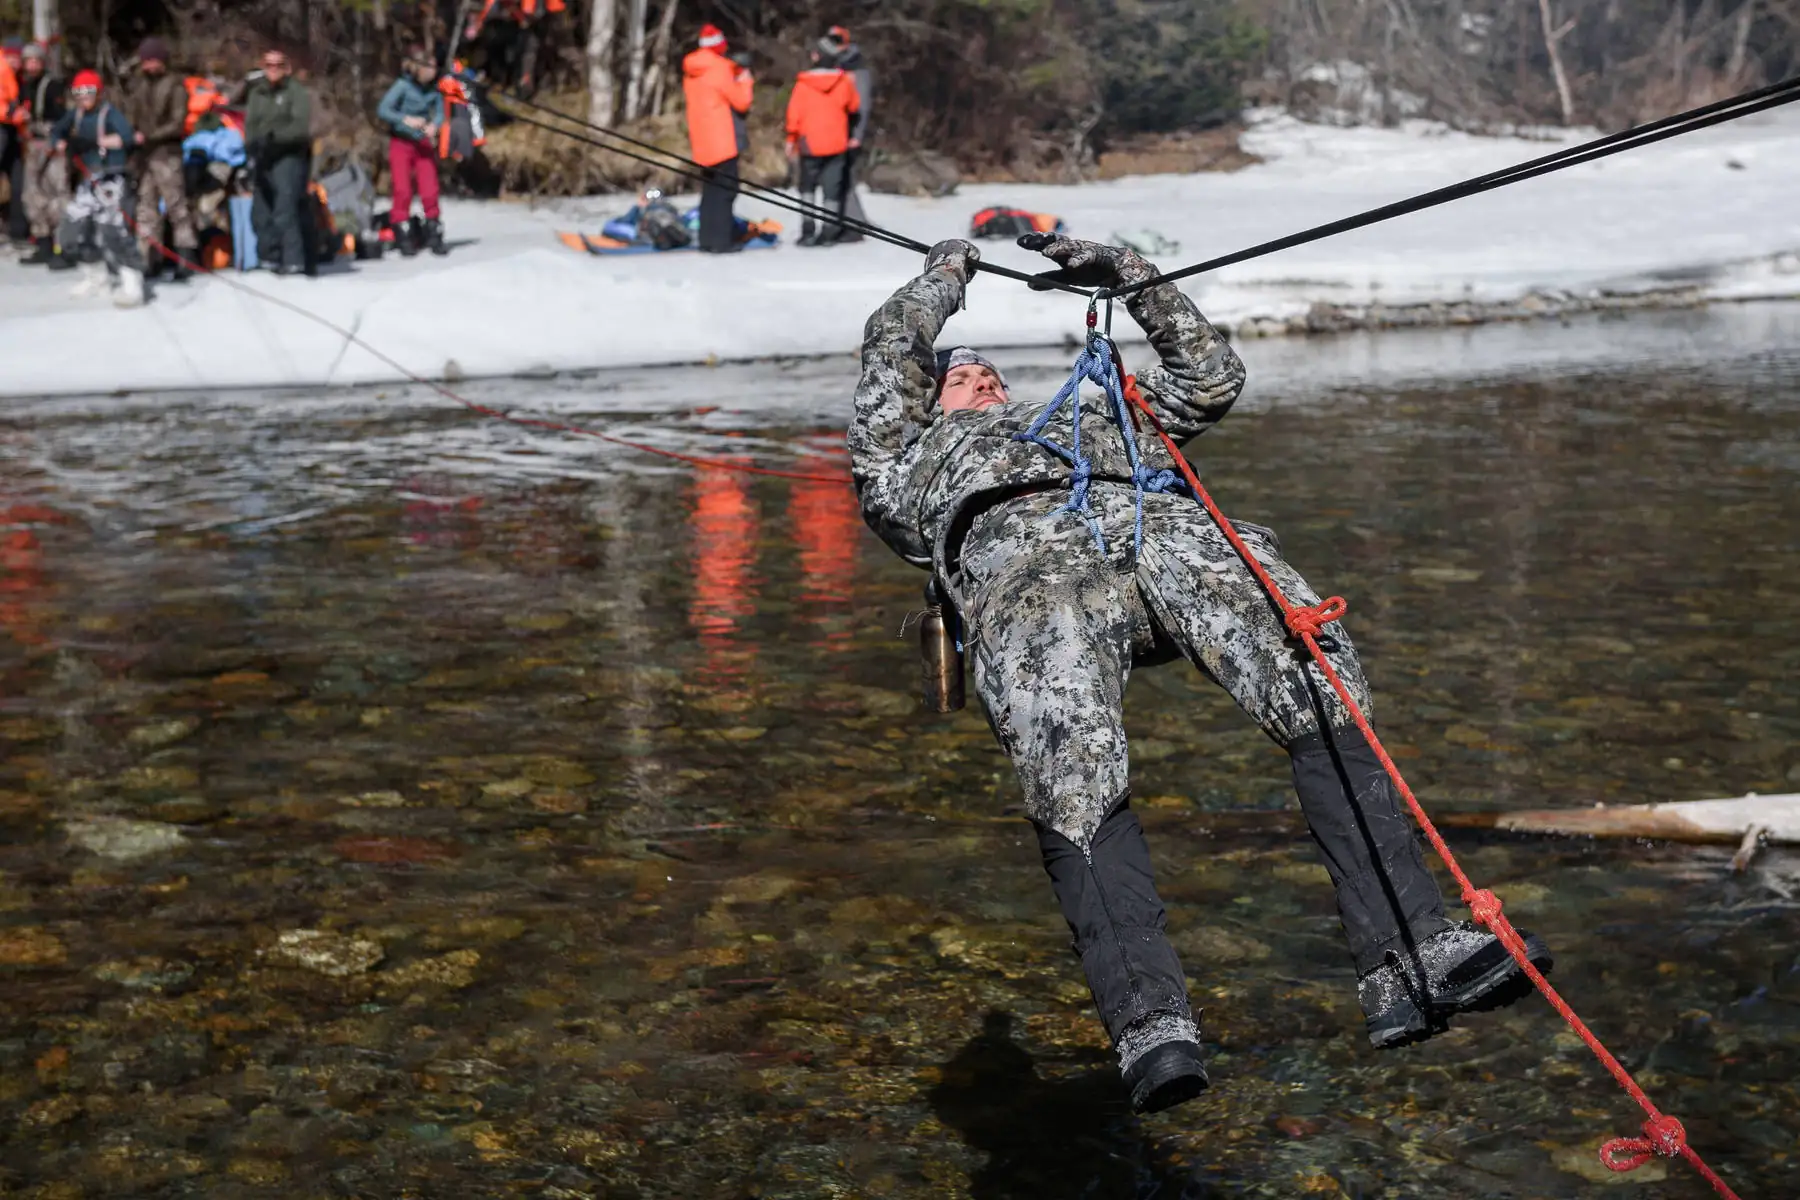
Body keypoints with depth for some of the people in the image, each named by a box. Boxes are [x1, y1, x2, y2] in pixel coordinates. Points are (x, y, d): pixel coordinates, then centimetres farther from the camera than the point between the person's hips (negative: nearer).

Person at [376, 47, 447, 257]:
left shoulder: (434, 88, -3)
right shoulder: (403, 85, -14)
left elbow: (439, 112, 0)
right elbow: (382, 111, -17)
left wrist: (434, 125, -22)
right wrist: (406, 119, -30)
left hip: (424, 144, 3)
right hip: (401, 143, -3)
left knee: (430, 191, 0)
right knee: (403, 191, -5)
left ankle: (434, 237, 11)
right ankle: (404, 239, 3)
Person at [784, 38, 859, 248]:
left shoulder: (804, 83, -12)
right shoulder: (844, 81, -5)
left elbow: (795, 113, -8)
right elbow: (853, 106, 11)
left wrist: (791, 140, 2)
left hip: (810, 144, -2)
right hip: (836, 144, 2)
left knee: (807, 187, 10)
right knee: (832, 187, 7)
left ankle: (807, 232, 3)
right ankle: (828, 232, 5)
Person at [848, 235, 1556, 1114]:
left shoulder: (1094, 425, 51)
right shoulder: (908, 464, 41)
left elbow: (1209, 379, 51)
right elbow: (893, 346, 32)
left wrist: (1124, 272, 51)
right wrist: (948, 274, 49)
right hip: (1017, 549, -2)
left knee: (1323, 689, -26)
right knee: (1075, 782, -33)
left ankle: (1409, 959, -36)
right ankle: (1149, 1025, -40)